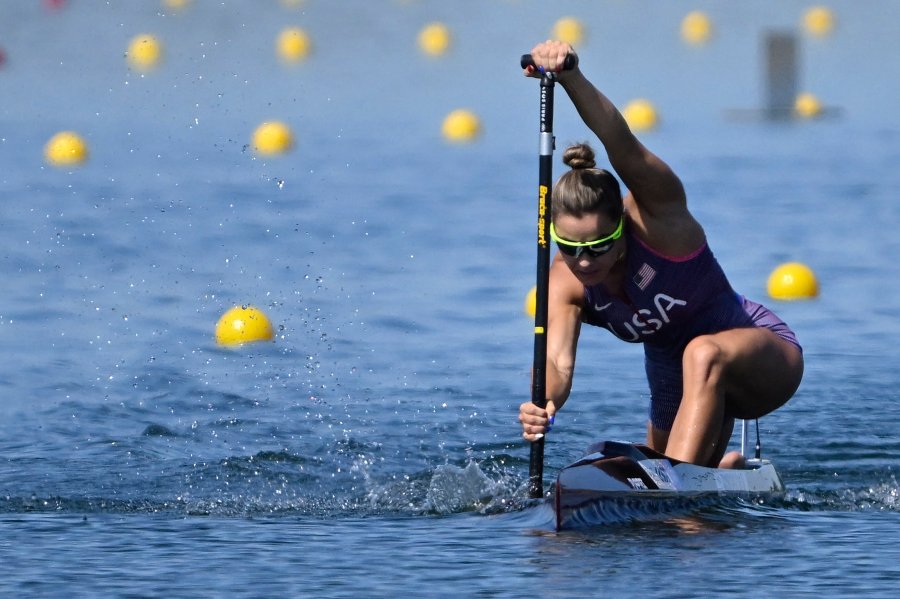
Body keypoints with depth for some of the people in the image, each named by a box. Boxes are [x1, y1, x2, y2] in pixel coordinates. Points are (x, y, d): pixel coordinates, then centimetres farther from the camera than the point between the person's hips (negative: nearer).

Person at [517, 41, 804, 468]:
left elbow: (625, 148, -48)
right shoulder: (565, 283, -17)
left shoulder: (655, 216, -30)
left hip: (764, 359, -7)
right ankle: (726, 471, 57)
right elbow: (557, 360, -32)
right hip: (675, 382, 7)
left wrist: (571, 78, -66)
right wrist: (544, 401, -58)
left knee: (703, 355, -40)